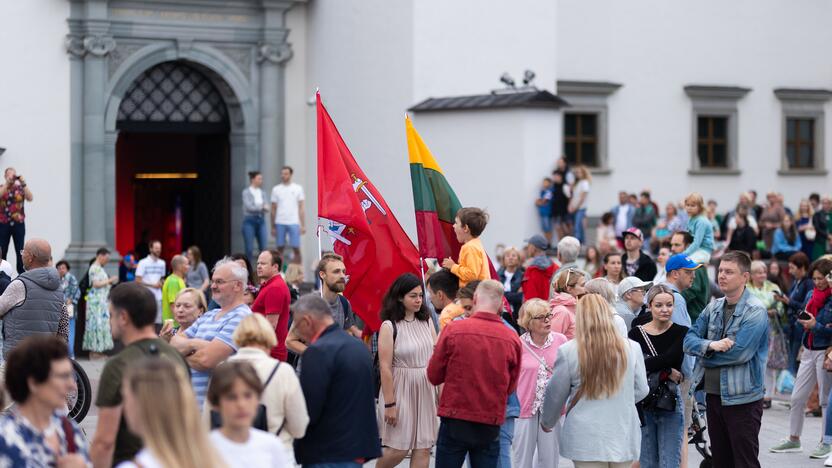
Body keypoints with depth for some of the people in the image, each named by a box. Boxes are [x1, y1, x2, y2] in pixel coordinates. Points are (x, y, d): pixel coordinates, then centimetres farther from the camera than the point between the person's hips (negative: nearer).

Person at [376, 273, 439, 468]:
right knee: (399, 449, -2)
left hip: (426, 390, 5)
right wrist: (389, 404, -14)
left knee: (424, 447, 4)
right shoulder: (389, 326, -10)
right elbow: (385, 368, -12)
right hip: (401, 390, -5)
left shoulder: (427, 322, 6)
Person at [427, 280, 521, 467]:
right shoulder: (512, 338, -5)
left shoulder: (453, 330, -10)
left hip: (454, 422, -1)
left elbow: (434, 376, -1)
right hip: (490, 426, 1)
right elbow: (510, 387, 5)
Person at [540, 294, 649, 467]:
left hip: (586, 439, -2)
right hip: (623, 436, 2)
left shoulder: (568, 351, -9)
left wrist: (547, 422, 22)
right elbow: (641, 390, 7)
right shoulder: (631, 348, -4)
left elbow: (556, 394, 2)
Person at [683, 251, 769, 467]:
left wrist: (704, 354, -8)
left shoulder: (755, 312, -12)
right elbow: (690, 339, 2)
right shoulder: (713, 307, 9)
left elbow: (739, 352, -22)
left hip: (742, 400, -7)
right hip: (713, 395, 7)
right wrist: (710, 346, -19)